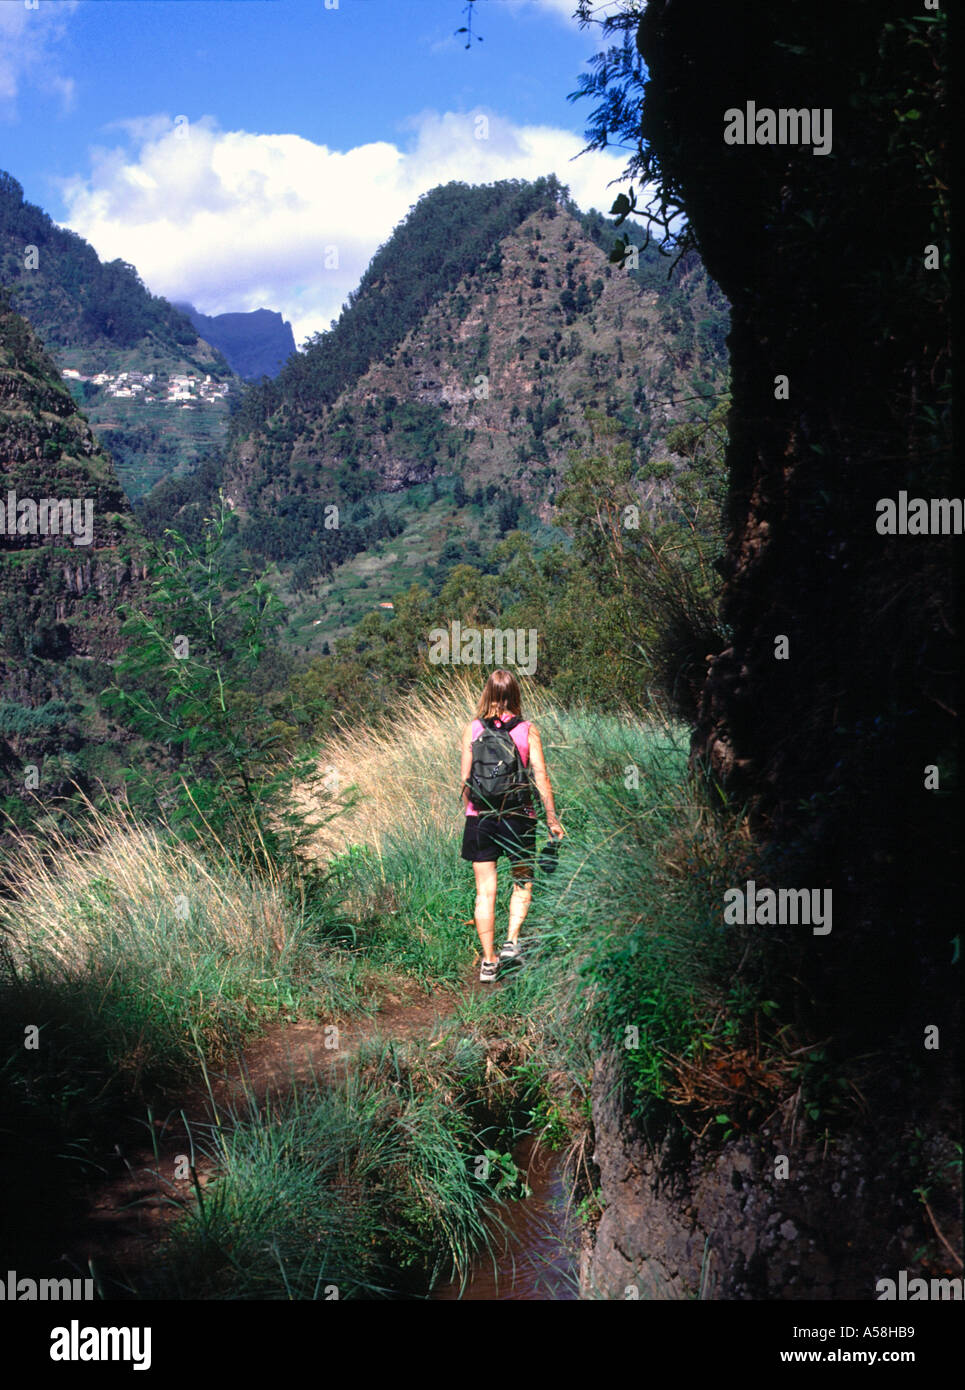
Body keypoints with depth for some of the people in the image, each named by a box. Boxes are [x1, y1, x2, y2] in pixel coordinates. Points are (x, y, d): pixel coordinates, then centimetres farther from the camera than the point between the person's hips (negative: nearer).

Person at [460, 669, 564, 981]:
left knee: (485, 891, 7)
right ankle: (511, 941, 7)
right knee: (523, 882, 21)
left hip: (481, 817, 1)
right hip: (519, 817, 0)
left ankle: (489, 961, 10)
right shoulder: (527, 730, -3)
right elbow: (541, 777, -4)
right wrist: (552, 817, 4)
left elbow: (465, 780, -1)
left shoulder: (472, 730, -2)